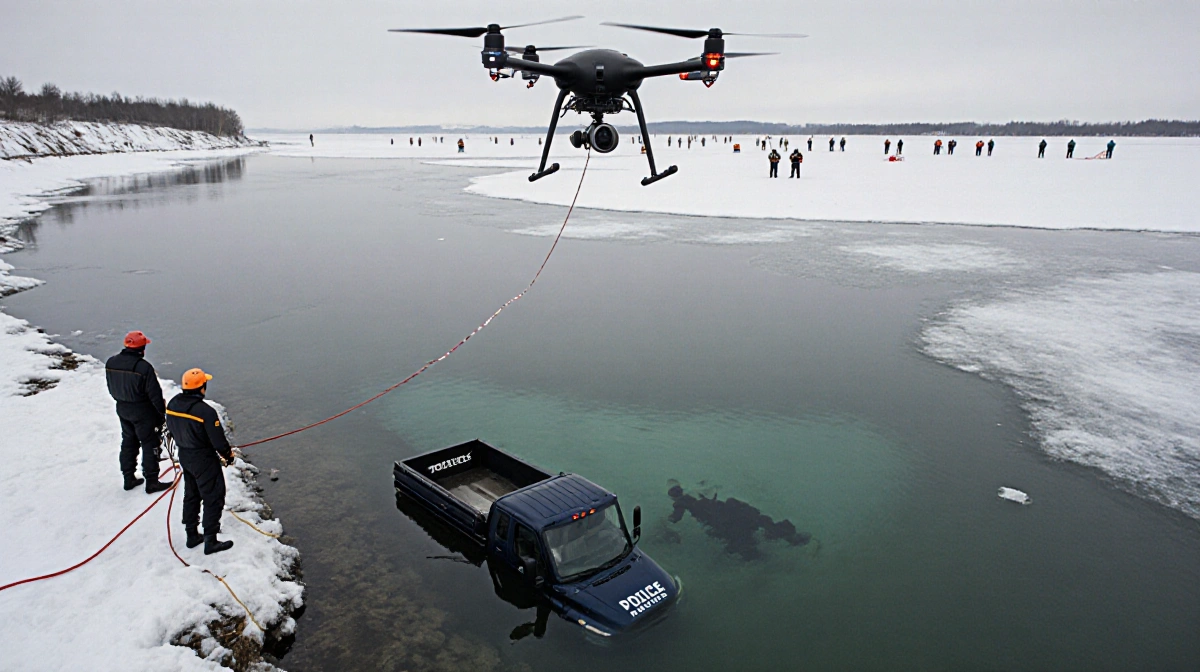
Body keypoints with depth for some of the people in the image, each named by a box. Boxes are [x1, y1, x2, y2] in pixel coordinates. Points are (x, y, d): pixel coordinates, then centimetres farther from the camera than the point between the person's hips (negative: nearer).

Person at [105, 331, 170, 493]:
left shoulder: (110, 363, -3)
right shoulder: (143, 367, -25)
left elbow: (111, 388, 9)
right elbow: (154, 394, -19)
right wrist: (162, 411, -5)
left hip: (122, 410, 7)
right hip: (143, 412, -7)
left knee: (128, 442, 20)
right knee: (150, 444, 5)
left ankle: (129, 478, 29)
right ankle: (151, 481, 10)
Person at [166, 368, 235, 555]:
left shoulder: (173, 404, -6)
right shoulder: (206, 411, -29)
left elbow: (171, 429, 9)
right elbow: (218, 440, -22)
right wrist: (228, 454, -3)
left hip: (184, 456, 8)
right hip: (204, 460, -8)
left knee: (191, 495, 22)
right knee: (213, 499, 5)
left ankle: (192, 536, 34)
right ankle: (210, 542, 12)